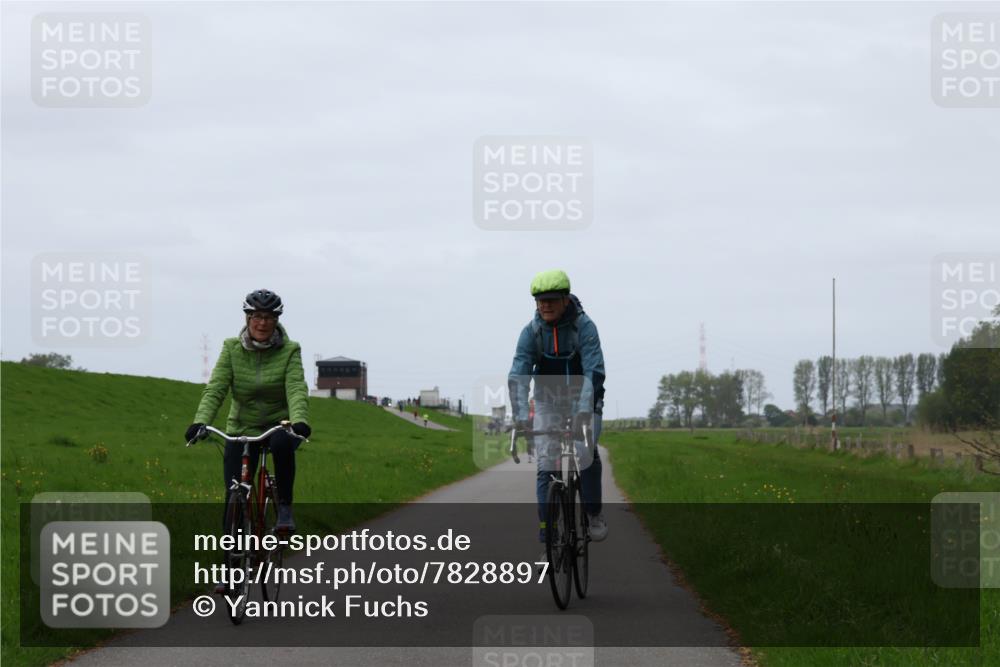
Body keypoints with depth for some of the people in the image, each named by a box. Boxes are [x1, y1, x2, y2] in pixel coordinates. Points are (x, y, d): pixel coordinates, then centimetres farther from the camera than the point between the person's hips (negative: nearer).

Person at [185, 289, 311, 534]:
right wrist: (200, 422, -33)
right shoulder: (232, 349, -5)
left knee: (282, 443, -38)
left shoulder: (289, 351, -8)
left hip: (279, 425, -1)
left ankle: (284, 506, -19)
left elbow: (296, 390, -22)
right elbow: (215, 389, -14)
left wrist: (299, 421, -43)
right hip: (242, 429, 1)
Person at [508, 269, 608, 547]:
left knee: (586, 452, -23)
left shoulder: (584, 326, -19)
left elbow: (594, 371, -30)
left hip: (582, 398, -2)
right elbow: (518, 376, -21)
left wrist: (585, 412, -44)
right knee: (545, 465, -8)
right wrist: (521, 417, -37)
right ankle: (546, 528, -4)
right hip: (548, 401, 2)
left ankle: (594, 513, -6)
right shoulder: (531, 331, -13)